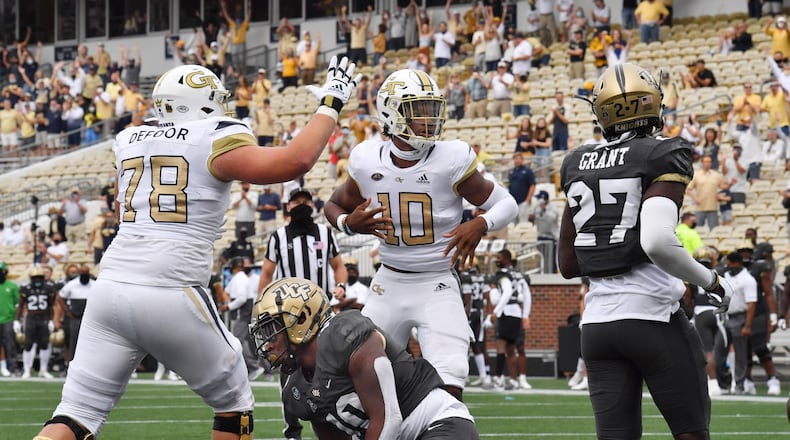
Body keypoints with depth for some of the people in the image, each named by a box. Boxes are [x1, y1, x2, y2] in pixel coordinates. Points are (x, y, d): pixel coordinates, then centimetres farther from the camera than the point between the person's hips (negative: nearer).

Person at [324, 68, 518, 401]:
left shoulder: (450, 160, -13)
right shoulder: (367, 161, -4)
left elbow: (505, 204, -3)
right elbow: (334, 206, 14)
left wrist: (480, 225, -24)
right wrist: (349, 223, -9)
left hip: (437, 287, -3)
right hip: (389, 285, 3)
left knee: (448, 391, -16)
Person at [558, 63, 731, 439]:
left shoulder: (579, 166, 10)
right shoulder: (661, 158, -9)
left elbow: (568, 265, 13)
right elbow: (657, 242, -24)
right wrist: (709, 280, -10)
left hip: (597, 323, 5)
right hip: (653, 318, -5)